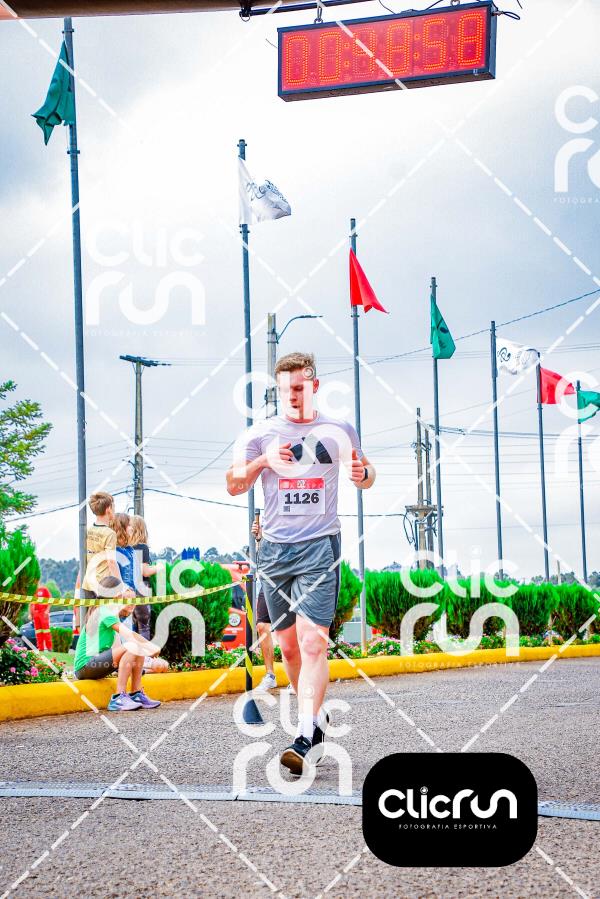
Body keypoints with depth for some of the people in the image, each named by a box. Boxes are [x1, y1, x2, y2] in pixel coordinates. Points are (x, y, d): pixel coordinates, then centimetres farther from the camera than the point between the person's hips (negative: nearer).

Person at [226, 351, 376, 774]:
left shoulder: (339, 431, 6)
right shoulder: (262, 433, 6)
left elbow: (365, 477, 18)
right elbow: (234, 486, 6)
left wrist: (363, 473, -6)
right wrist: (262, 462, -13)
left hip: (320, 547, -3)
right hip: (275, 548, 3)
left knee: (312, 643, -15)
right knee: (289, 648, 9)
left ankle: (305, 738, -20)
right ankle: (317, 718, 30)